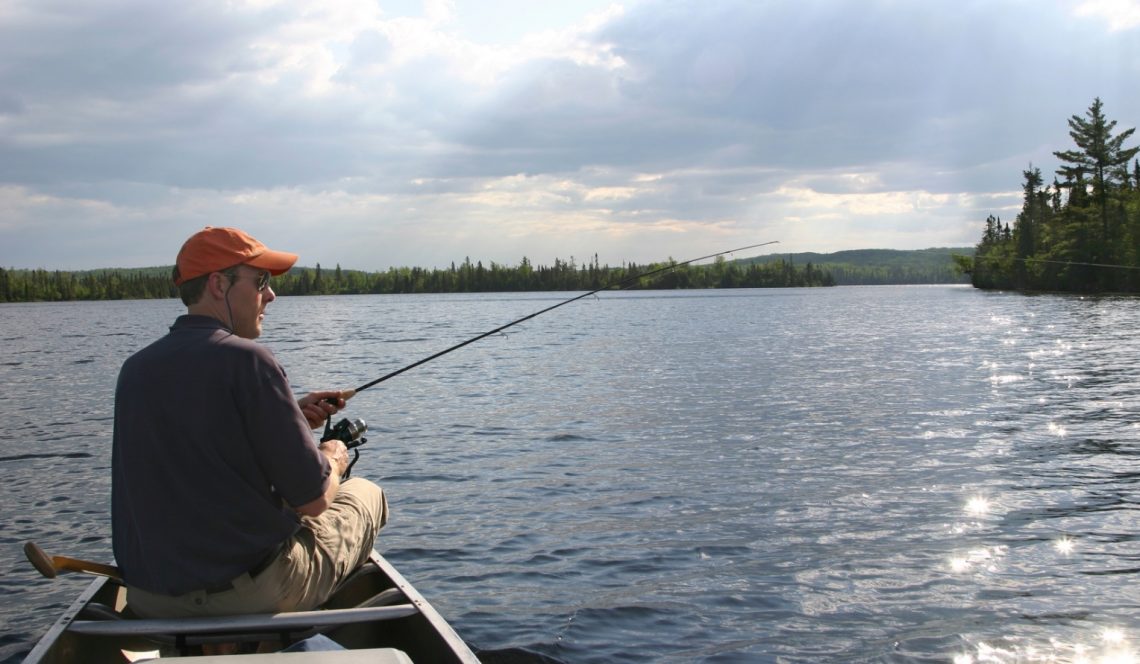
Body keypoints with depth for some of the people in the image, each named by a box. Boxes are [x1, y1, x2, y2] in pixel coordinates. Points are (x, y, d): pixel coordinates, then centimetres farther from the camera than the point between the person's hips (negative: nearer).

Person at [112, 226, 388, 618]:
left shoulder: (134, 370, 3)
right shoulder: (245, 359, -17)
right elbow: (313, 499, -16)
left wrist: (289, 417, 15)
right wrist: (335, 458, 6)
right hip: (254, 594, -7)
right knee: (366, 494, 19)